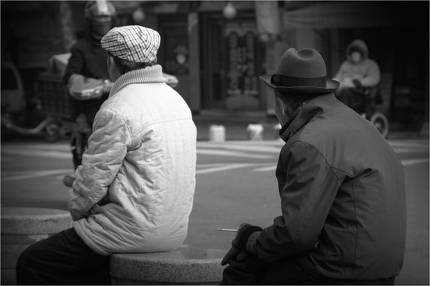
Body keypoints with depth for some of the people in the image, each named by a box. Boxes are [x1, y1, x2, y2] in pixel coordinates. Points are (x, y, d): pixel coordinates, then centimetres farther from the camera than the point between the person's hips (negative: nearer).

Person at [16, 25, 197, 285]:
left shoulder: (117, 111, -17)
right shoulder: (177, 100, 10)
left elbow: (95, 176, -15)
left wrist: (77, 211, 5)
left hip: (136, 230, -9)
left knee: (32, 263, 1)